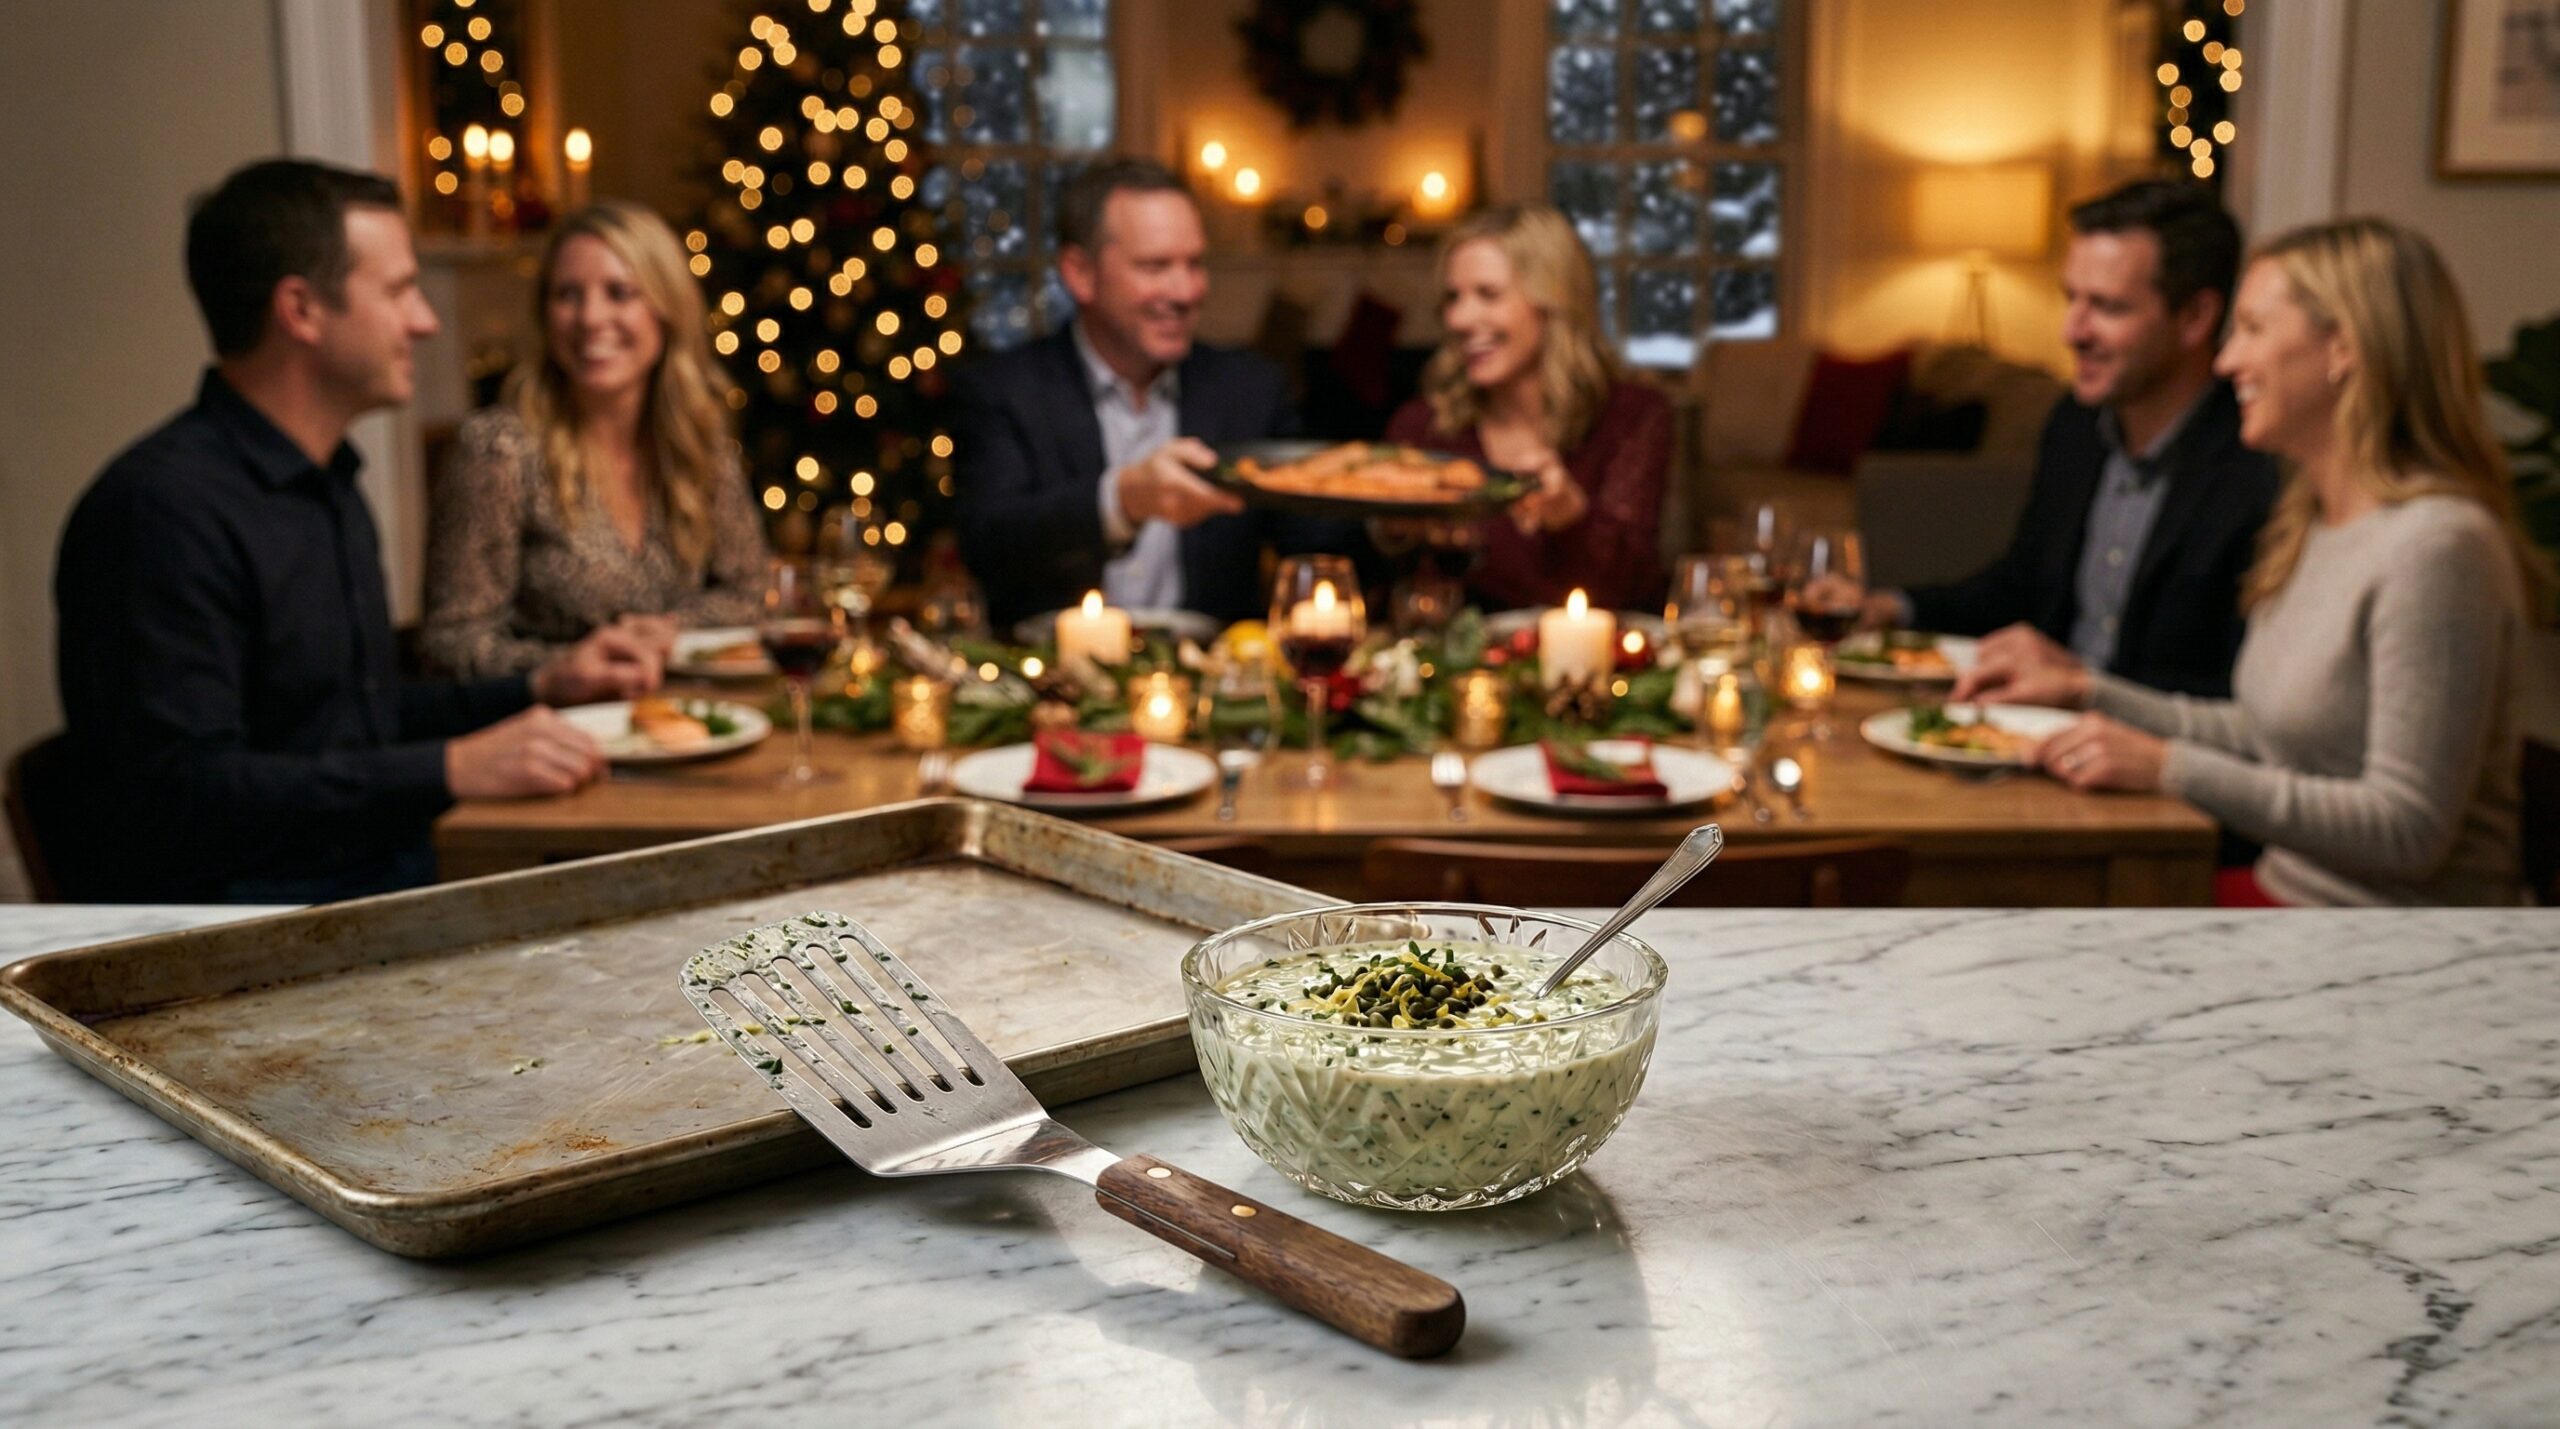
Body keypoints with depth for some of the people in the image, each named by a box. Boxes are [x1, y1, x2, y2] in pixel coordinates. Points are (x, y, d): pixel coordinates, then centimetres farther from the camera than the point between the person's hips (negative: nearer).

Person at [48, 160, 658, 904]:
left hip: (384, 888, 9)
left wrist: (538, 689, 16)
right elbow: (179, 792, -24)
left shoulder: (328, 487, 18)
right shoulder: (165, 507, -15)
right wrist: (453, 769, -25)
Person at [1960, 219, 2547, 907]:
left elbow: (2407, 830, -22)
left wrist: (2168, 766, -22)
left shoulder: (2435, 546, -19)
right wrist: (2091, 690, 14)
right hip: (2287, 883, 9)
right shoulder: (2311, 525, 11)